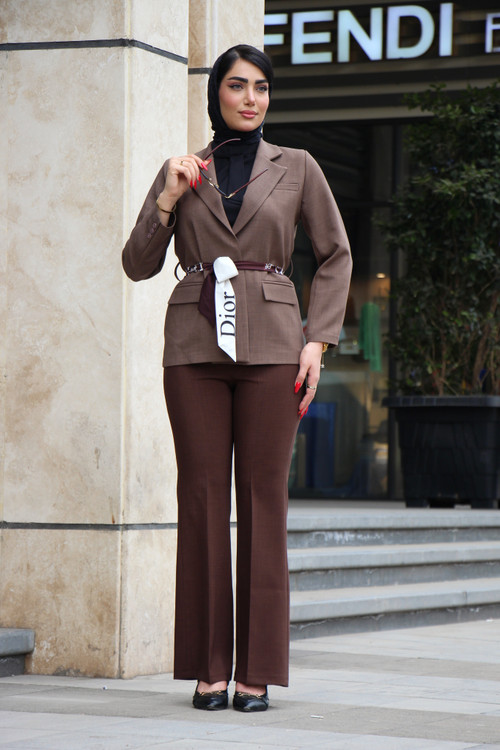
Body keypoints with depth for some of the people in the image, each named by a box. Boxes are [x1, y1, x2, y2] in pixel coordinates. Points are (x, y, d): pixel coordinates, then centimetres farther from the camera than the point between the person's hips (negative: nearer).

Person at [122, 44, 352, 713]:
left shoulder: (296, 168, 9)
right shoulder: (183, 172, 12)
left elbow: (335, 255, 11)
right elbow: (138, 264, 9)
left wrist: (318, 341, 2)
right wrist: (169, 199, -5)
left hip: (269, 345, -1)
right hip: (195, 343, 1)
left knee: (264, 498, -3)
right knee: (202, 495, -2)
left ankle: (258, 670, 1)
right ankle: (208, 668, 4)